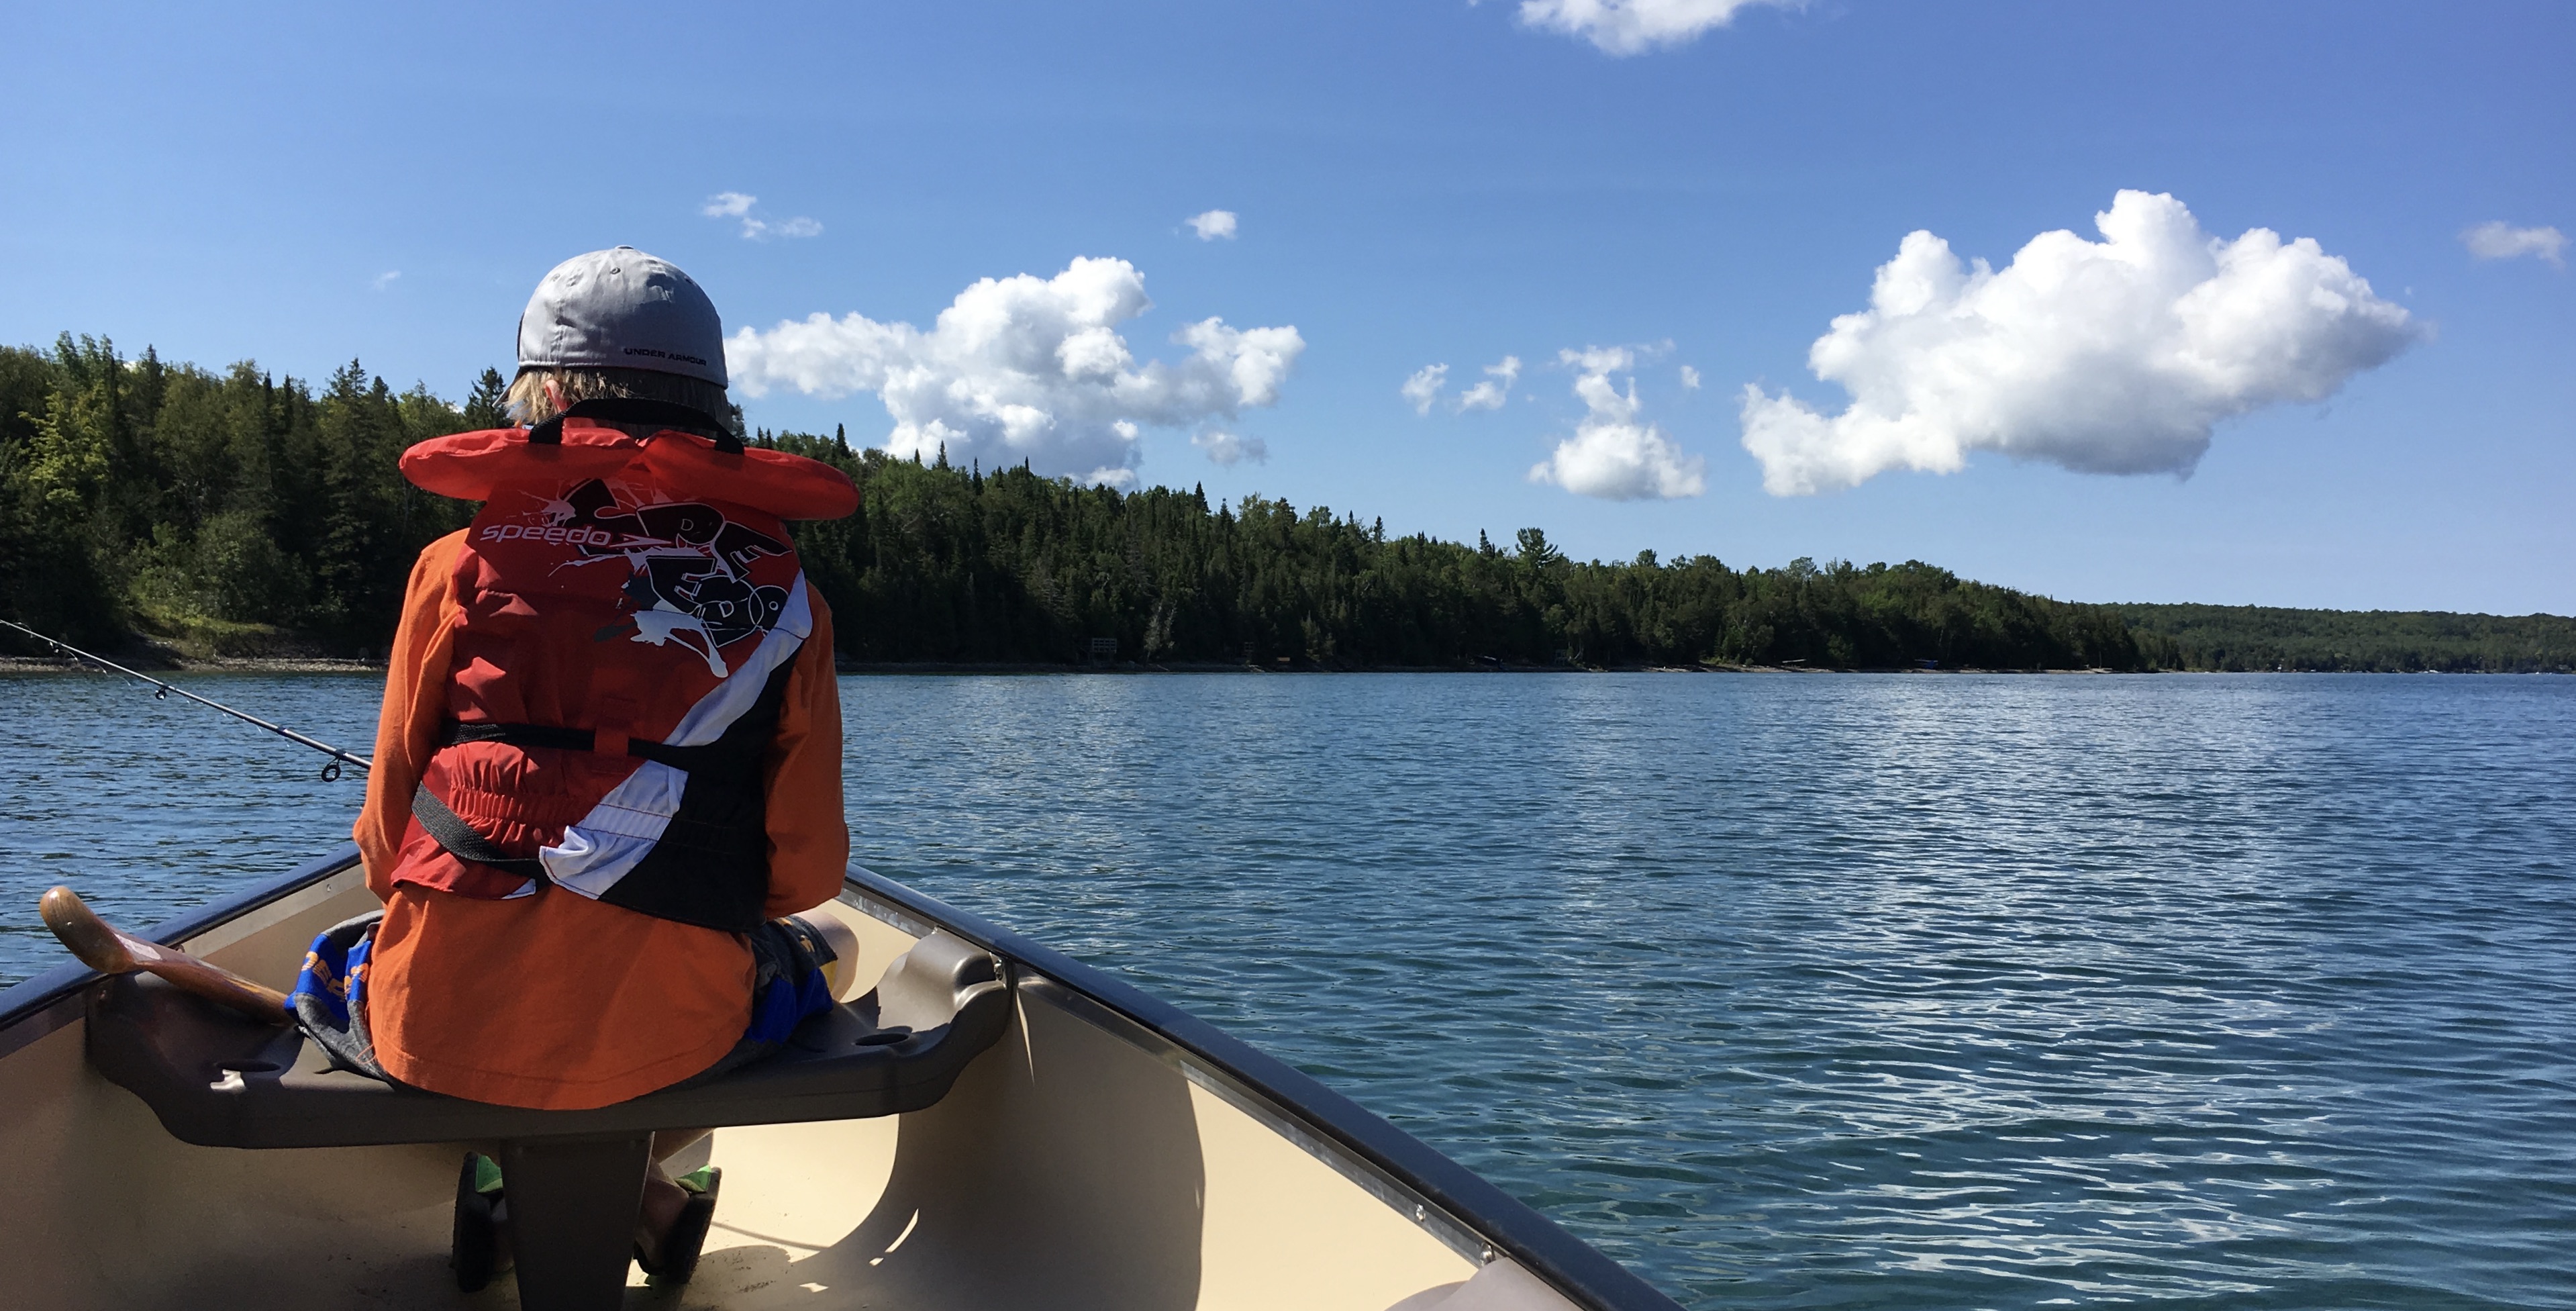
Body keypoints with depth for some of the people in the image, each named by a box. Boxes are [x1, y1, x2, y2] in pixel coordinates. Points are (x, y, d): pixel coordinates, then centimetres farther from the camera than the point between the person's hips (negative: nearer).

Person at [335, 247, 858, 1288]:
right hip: (668, 1037, 0)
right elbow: (808, 871, 1)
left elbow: (385, 837, 5)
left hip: (442, 1032, 0)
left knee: (332, 973, 36)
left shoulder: (461, 567, -1)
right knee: (790, 969, 35)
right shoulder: (783, 594, -1)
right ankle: (670, 1177, 26)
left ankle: (491, 1173, 25)